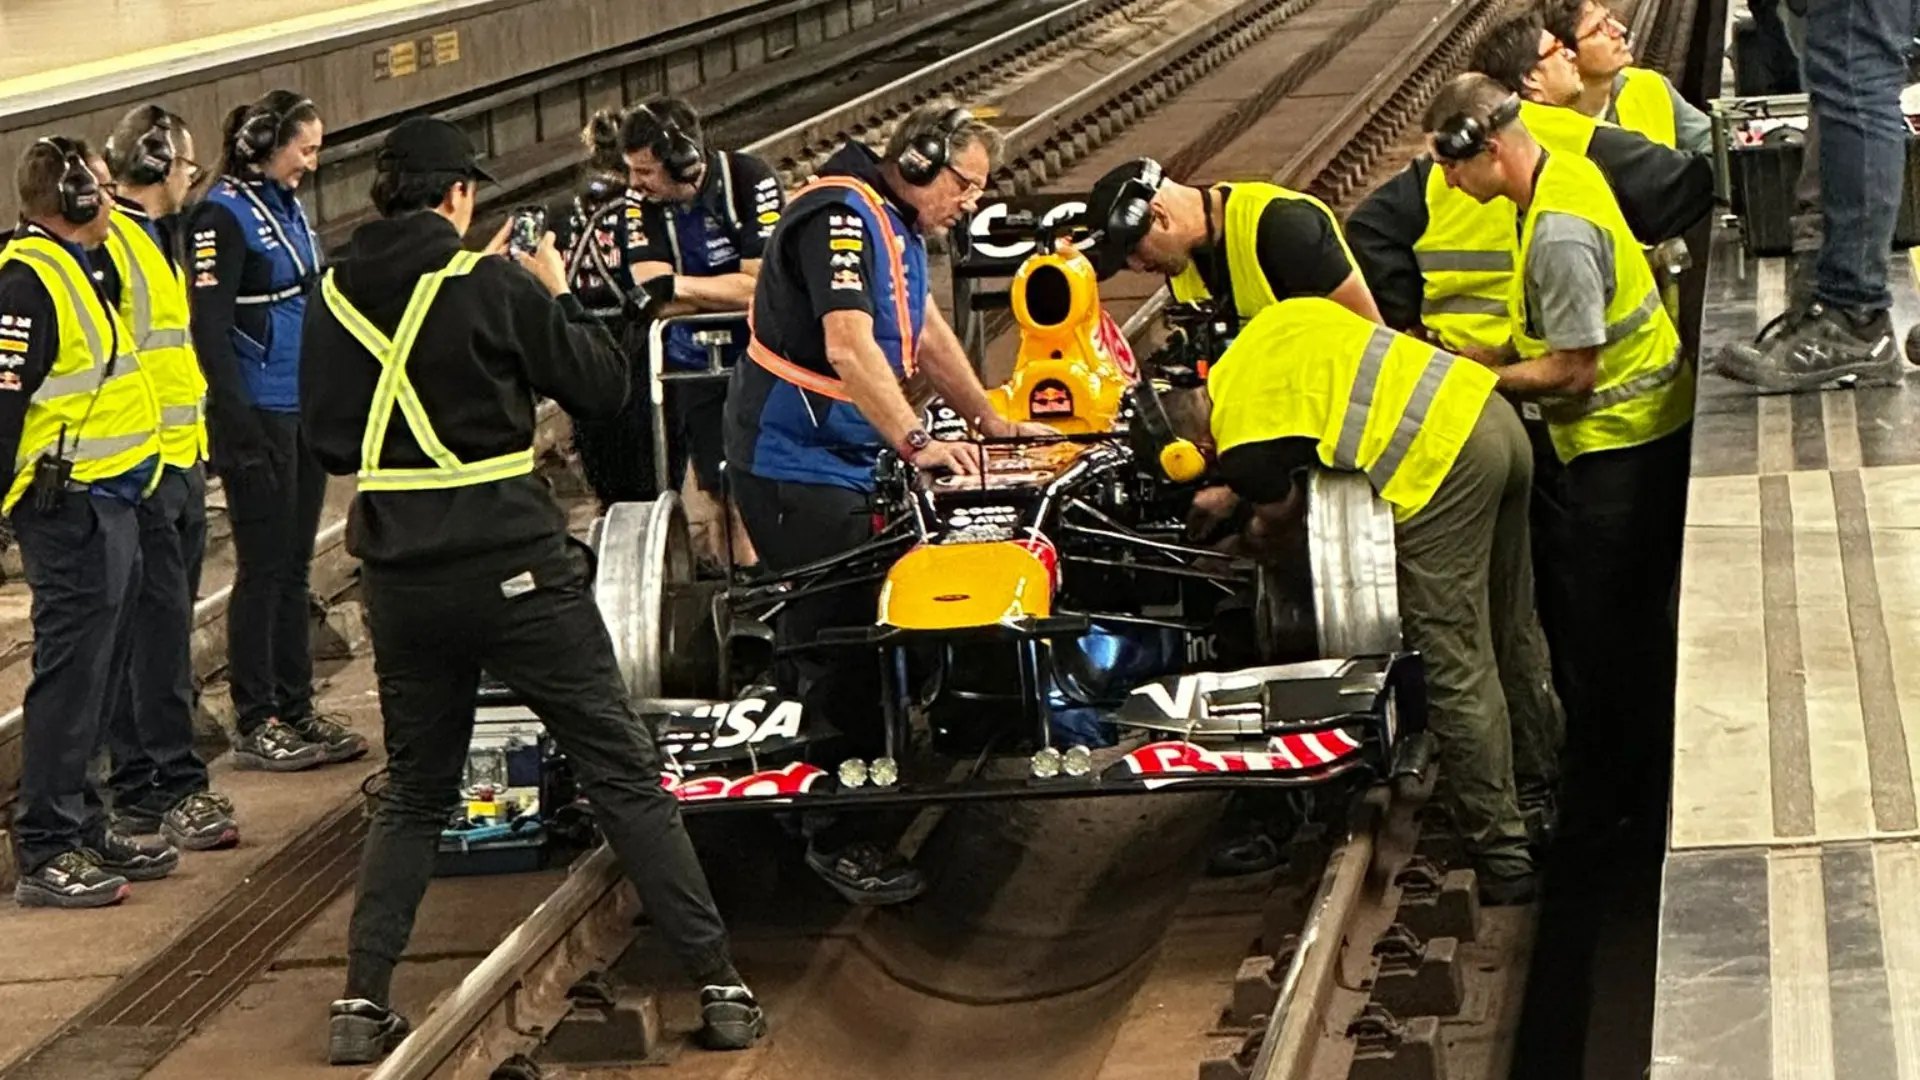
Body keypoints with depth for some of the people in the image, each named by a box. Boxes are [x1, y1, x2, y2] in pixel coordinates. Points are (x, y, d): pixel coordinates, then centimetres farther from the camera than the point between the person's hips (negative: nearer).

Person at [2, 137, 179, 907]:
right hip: (70, 505, -10)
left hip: (108, 499, 10)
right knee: (70, 675, -7)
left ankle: (82, 826, 25)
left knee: (94, 673, 16)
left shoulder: (75, 268, 16)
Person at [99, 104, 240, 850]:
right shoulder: (104, 243, -14)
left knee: (163, 625, 11)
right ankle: (176, 788, -6)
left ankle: (138, 787, 16)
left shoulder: (159, 238, 18)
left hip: (179, 460, 10)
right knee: (159, 627, -8)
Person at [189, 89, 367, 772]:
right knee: (263, 567, -3)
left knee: (295, 565, 12)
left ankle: (296, 711, 19)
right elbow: (210, 325, -17)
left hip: (305, 410, 8)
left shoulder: (286, 205, 14)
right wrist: (239, 423, -21)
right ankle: (254, 724, 3)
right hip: (258, 414, -8)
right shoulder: (225, 213, -12)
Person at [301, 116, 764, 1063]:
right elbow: (602, 386, -3)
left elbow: (330, 444, 12)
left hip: (402, 582, 4)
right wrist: (560, 296, 11)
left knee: (414, 792, 18)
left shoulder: (335, 300, 3)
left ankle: (362, 1002, 8)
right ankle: (719, 986, 2)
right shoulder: (492, 285, -9)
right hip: (514, 566, -4)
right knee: (624, 775, 3)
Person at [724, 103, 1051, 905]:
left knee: (864, 630, 12)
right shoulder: (843, 214, -19)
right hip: (795, 461, -11)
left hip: (846, 456, 11)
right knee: (838, 639, -12)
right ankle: (838, 838, -7)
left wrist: (992, 423, 28)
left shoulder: (896, 224, 14)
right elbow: (848, 346, -30)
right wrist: (918, 443, -36)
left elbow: (925, 334, 25)